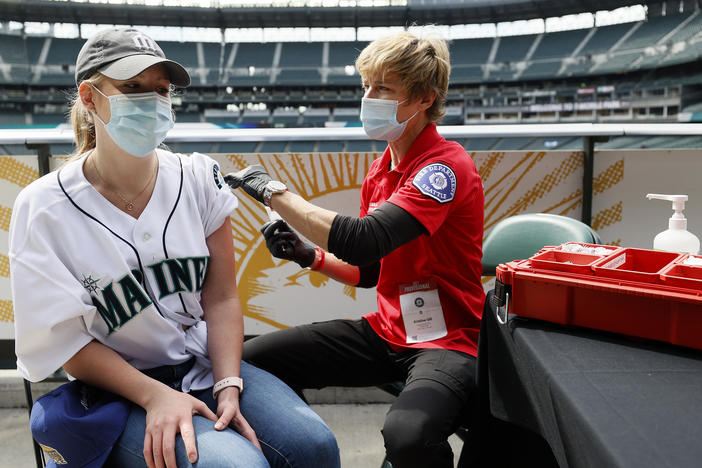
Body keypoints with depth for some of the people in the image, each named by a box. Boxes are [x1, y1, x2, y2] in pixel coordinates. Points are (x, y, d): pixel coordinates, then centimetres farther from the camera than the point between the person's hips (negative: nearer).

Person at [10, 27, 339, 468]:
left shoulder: (199, 179, -1)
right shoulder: (44, 208, -8)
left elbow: (221, 297, -2)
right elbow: (65, 340, -7)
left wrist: (228, 386, -14)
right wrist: (156, 395, -19)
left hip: (208, 364, 3)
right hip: (118, 389, -2)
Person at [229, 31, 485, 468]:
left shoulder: (446, 165, -16)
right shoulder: (381, 170, 9)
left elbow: (363, 242, -30)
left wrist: (273, 190, -20)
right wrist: (309, 255, -1)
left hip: (446, 340, -7)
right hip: (387, 331, 7)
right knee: (252, 359, -3)